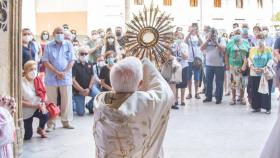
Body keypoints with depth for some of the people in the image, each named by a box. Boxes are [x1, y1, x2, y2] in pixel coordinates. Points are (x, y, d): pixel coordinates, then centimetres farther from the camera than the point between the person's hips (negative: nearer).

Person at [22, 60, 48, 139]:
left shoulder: (38, 81, -4)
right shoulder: (22, 83, -20)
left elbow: (44, 94, 3)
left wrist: (43, 104, -17)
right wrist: (34, 105, -26)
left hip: (38, 108, 3)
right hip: (27, 110, -3)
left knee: (45, 114, -33)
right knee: (27, 137, 0)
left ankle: (41, 129, 2)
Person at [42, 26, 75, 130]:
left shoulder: (69, 45, 6)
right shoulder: (48, 46, 3)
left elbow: (72, 61, 1)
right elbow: (46, 62, -4)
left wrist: (64, 73, -12)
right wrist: (57, 72, -14)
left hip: (66, 78, 1)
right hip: (51, 78, -1)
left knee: (66, 100, 4)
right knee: (51, 101, 2)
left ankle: (66, 121, 15)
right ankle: (51, 123, 9)